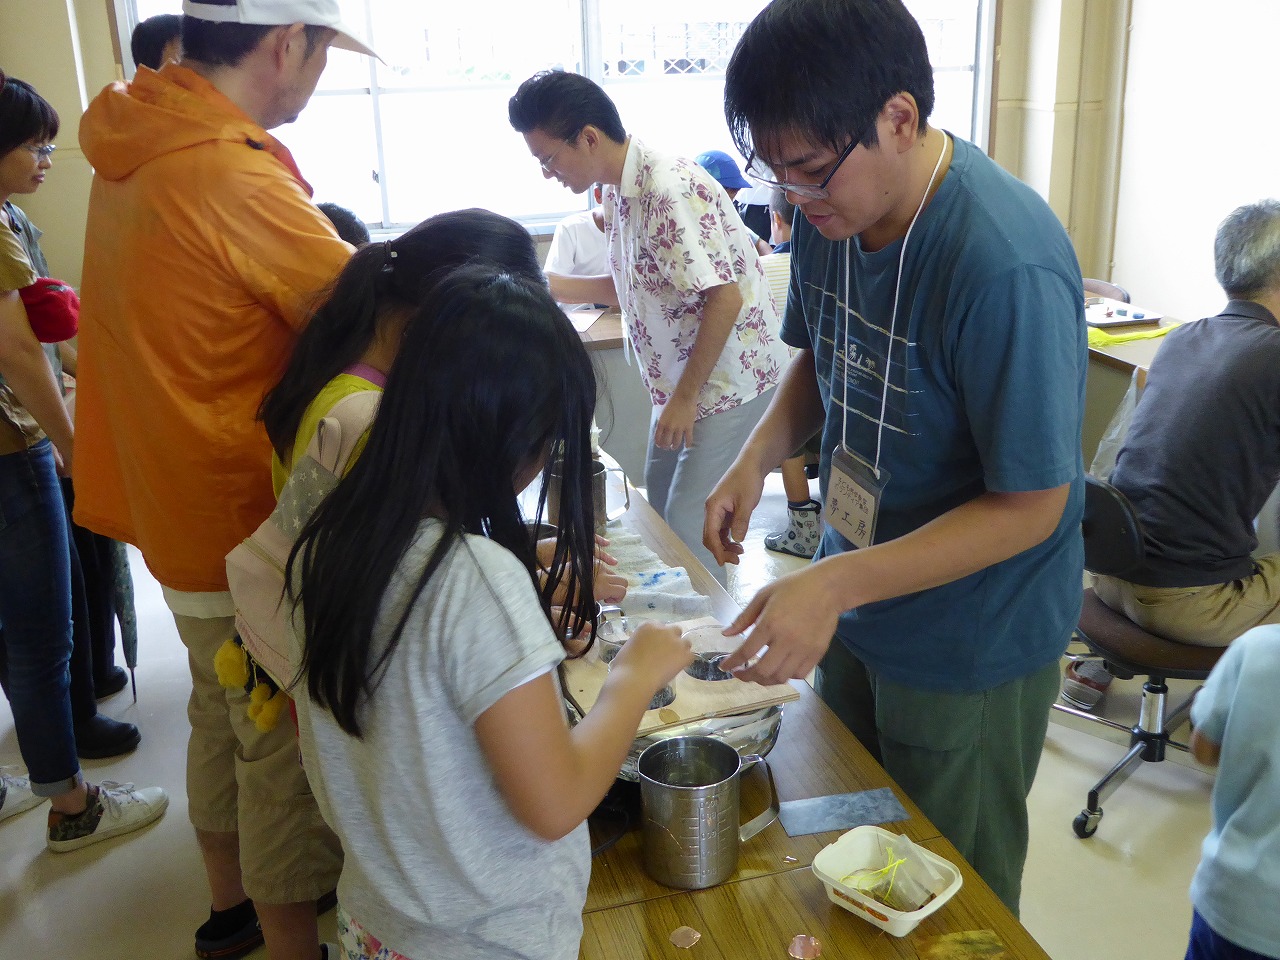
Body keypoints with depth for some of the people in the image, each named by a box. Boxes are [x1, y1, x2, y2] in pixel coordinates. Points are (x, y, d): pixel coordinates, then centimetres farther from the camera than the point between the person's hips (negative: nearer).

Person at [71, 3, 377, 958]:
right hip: (251, 523, -9)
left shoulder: (136, 152, 3)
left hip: (179, 497, 9)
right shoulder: (231, 175, -26)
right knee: (285, 752, 7)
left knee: (225, 719, 25)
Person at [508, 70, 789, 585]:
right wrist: (546, 285, 6)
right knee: (659, 495, 19)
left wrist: (686, 396, -20)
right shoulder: (619, 192, 5)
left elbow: (725, 297, -27)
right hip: (681, 378, 10)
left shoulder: (669, 189, -24)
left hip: (727, 379, -10)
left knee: (689, 524, -4)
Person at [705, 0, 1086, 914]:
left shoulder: (1005, 265, -31)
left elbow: (1030, 506, -25)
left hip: (969, 649, -6)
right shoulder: (830, 210, -8)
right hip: (853, 609, 7)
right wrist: (759, 456, -10)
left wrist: (835, 584, -33)